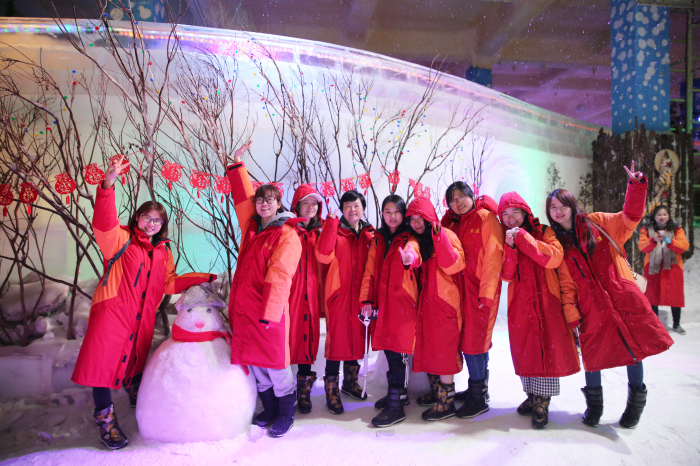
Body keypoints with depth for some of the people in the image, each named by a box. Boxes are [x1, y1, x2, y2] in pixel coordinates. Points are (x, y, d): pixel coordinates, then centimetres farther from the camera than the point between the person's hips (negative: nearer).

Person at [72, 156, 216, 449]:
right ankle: (105, 419, 10)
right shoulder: (121, 240, -6)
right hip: (112, 311, -5)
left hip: (143, 317, 6)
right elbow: (103, 223, -26)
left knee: (136, 361, 22)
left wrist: (200, 279, 8)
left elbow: (169, 283, 16)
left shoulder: (163, 252, 11)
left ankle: (137, 398, 46)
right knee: (103, 362, -3)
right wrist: (108, 184, -42)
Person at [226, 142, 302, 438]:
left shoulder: (287, 236, -8)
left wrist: (269, 312, -19)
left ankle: (286, 413, 21)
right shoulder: (251, 227, 11)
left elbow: (279, 277, -15)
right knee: (254, 362, 13)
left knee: (275, 362, 1)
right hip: (243, 306, 7)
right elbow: (242, 196, 20)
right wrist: (237, 165, 16)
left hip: (268, 310, -7)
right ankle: (269, 409, 31)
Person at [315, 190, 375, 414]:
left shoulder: (369, 234, 9)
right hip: (339, 294, -4)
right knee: (337, 339, -3)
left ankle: (350, 381, 33)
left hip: (361, 295, 5)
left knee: (358, 337, 14)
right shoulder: (335, 232, -3)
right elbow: (323, 255, -22)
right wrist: (331, 223, -22)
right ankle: (332, 390, 10)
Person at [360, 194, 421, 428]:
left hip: (402, 301, -5)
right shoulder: (378, 240, 16)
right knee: (388, 348, 11)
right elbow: (370, 271, 12)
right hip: (382, 301, 5)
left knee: (397, 350, -7)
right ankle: (398, 393, 27)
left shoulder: (409, 239, 0)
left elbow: (414, 254, -24)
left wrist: (410, 257, -48)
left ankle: (396, 405, 0)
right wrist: (366, 299, 3)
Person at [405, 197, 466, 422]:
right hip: (425, 301, 7)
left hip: (443, 301, -7)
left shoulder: (445, 235, -7)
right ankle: (435, 392, 25)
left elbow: (453, 265, -20)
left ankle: (446, 402, 3)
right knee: (429, 346, 11)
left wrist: (439, 237, -23)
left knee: (443, 349, -4)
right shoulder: (416, 241, 14)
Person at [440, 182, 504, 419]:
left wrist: (486, 291, -18)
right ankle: (478, 389, 25)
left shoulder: (486, 217, -6)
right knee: (476, 340, 12)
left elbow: (493, 256, -13)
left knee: (473, 340, -6)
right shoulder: (455, 223, 15)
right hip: (463, 288, 6)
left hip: (481, 289, -6)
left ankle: (479, 397, 5)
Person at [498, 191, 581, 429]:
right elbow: (506, 275, -1)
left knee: (547, 347, -5)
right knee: (524, 348, 6)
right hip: (519, 303, 3)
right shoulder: (504, 239, 10)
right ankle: (532, 395, 20)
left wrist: (523, 238, -15)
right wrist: (510, 246, -14)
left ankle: (542, 401, 4)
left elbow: (554, 259, -17)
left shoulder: (543, 232, 3)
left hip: (546, 300, -3)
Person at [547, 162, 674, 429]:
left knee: (635, 345, 2)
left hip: (621, 294, 0)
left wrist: (636, 186, -11)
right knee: (593, 352, 1)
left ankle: (636, 398, 25)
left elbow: (630, 217, 3)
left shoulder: (596, 223, 7)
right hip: (590, 305, 0)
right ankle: (594, 404, 22)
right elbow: (566, 283, 4)